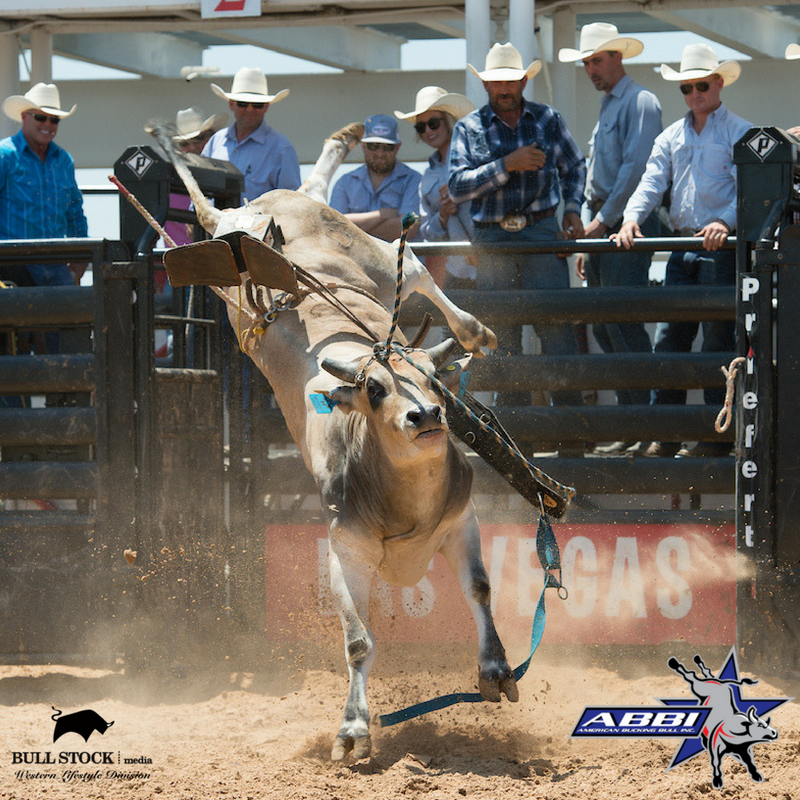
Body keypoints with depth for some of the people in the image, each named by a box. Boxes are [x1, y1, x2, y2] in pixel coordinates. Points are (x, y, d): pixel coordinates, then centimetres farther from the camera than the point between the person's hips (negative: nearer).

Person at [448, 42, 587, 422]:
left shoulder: (547, 119, 11)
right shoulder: (469, 128, 7)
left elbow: (574, 167, 24)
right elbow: (457, 185, -5)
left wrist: (573, 208, 8)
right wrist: (507, 165, -13)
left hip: (541, 233, 0)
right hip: (492, 238, 0)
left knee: (556, 326, -11)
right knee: (501, 336, 2)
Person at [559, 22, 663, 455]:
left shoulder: (640, 102, -7)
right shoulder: (606, 107, 22)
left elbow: (635, 168, -17)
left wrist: (603, 220, -15)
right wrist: (587, 240, 21)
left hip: (627, 223, -10)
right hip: (602, 225, 10)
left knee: (623, 325, -13)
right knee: (603, 327, 8)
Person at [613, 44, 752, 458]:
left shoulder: (739, 133, 1)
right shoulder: (671, 137, 17)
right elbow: (652, 183, 8)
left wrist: (724, 222, -27)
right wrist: (632, 218, -11)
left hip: (722, 248, -5)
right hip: (682, 249, 5)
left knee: (718, 340, -4)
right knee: (668, 337, 2)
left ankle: (717, 435, 0)